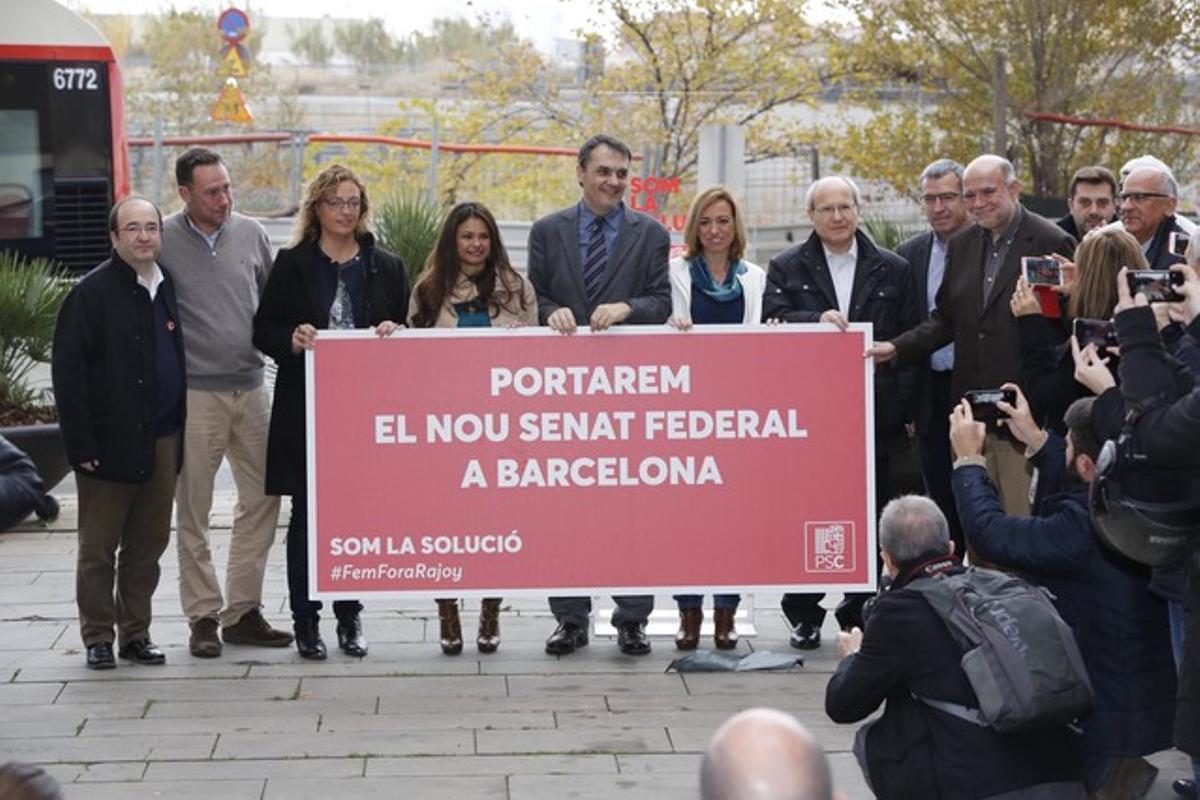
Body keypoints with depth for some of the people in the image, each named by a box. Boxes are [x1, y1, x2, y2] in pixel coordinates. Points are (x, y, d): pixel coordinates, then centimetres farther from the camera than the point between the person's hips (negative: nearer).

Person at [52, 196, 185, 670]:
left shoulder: (170, 288, 9)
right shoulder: (93, 292, -8)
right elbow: (67, 371, -10)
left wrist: (182, 429, 10)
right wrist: (81, 444, -14)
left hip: (162, 441, 5)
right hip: (109, 444, -5)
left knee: (148, 546, 11)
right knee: (98, 549, 4)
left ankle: (136, 634, 20)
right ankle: (98, 638, 13)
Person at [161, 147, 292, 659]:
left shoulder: (250, 234, 5)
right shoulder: (162, 242, -5)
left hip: (250, 386, 4)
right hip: (194, 394, -4)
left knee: (263, 498, 5)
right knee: (193, 510, 2)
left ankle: (243, 611, 15)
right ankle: (203, 616, 10)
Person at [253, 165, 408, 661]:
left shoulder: (386, 267, 10)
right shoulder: (291, 265, 5)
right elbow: (263, 331, 5)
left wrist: (392, 334, -9)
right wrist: (292, 340, -15)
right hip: (306, 408, -1)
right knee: (307, 514, 1)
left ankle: (349, 616, 14)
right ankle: (305, 619, 8)